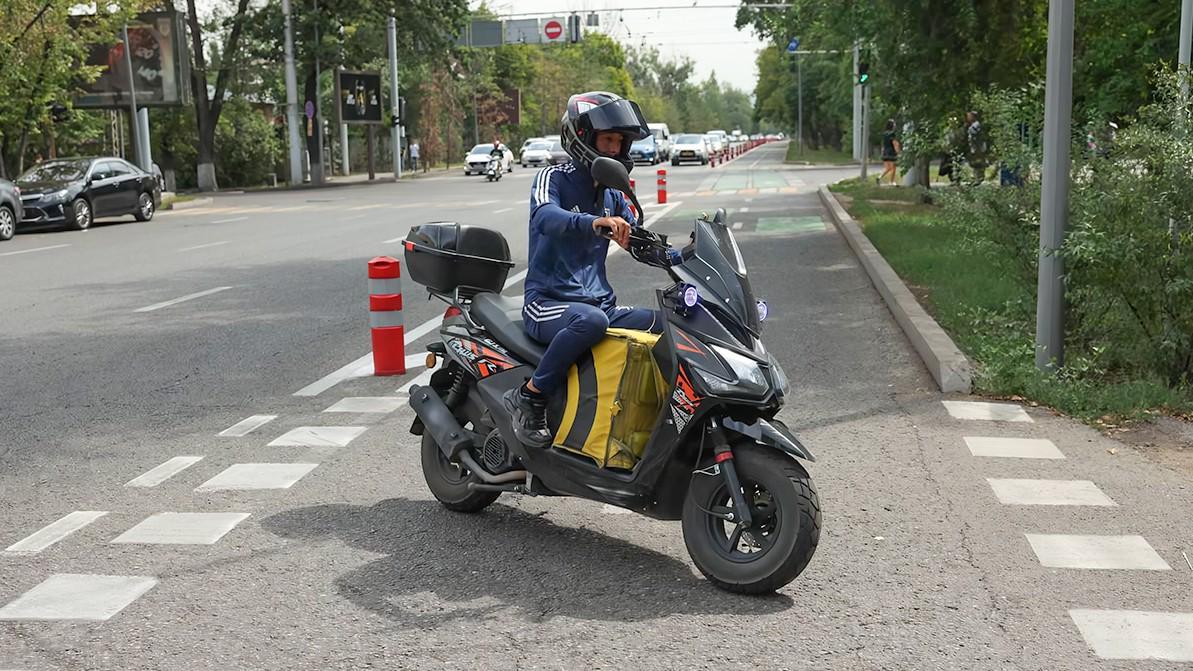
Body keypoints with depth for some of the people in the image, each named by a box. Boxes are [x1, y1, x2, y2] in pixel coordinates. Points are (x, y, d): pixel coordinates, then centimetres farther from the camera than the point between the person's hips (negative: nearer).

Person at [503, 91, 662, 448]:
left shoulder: (611, 195, 17)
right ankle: (529, 396, -23)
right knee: (591, 320, -39)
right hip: (547, 302, -6)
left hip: (600, 302, 7)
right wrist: (594, 222, -48)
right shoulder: (553, 178, -6)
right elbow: (545, 217, -28)